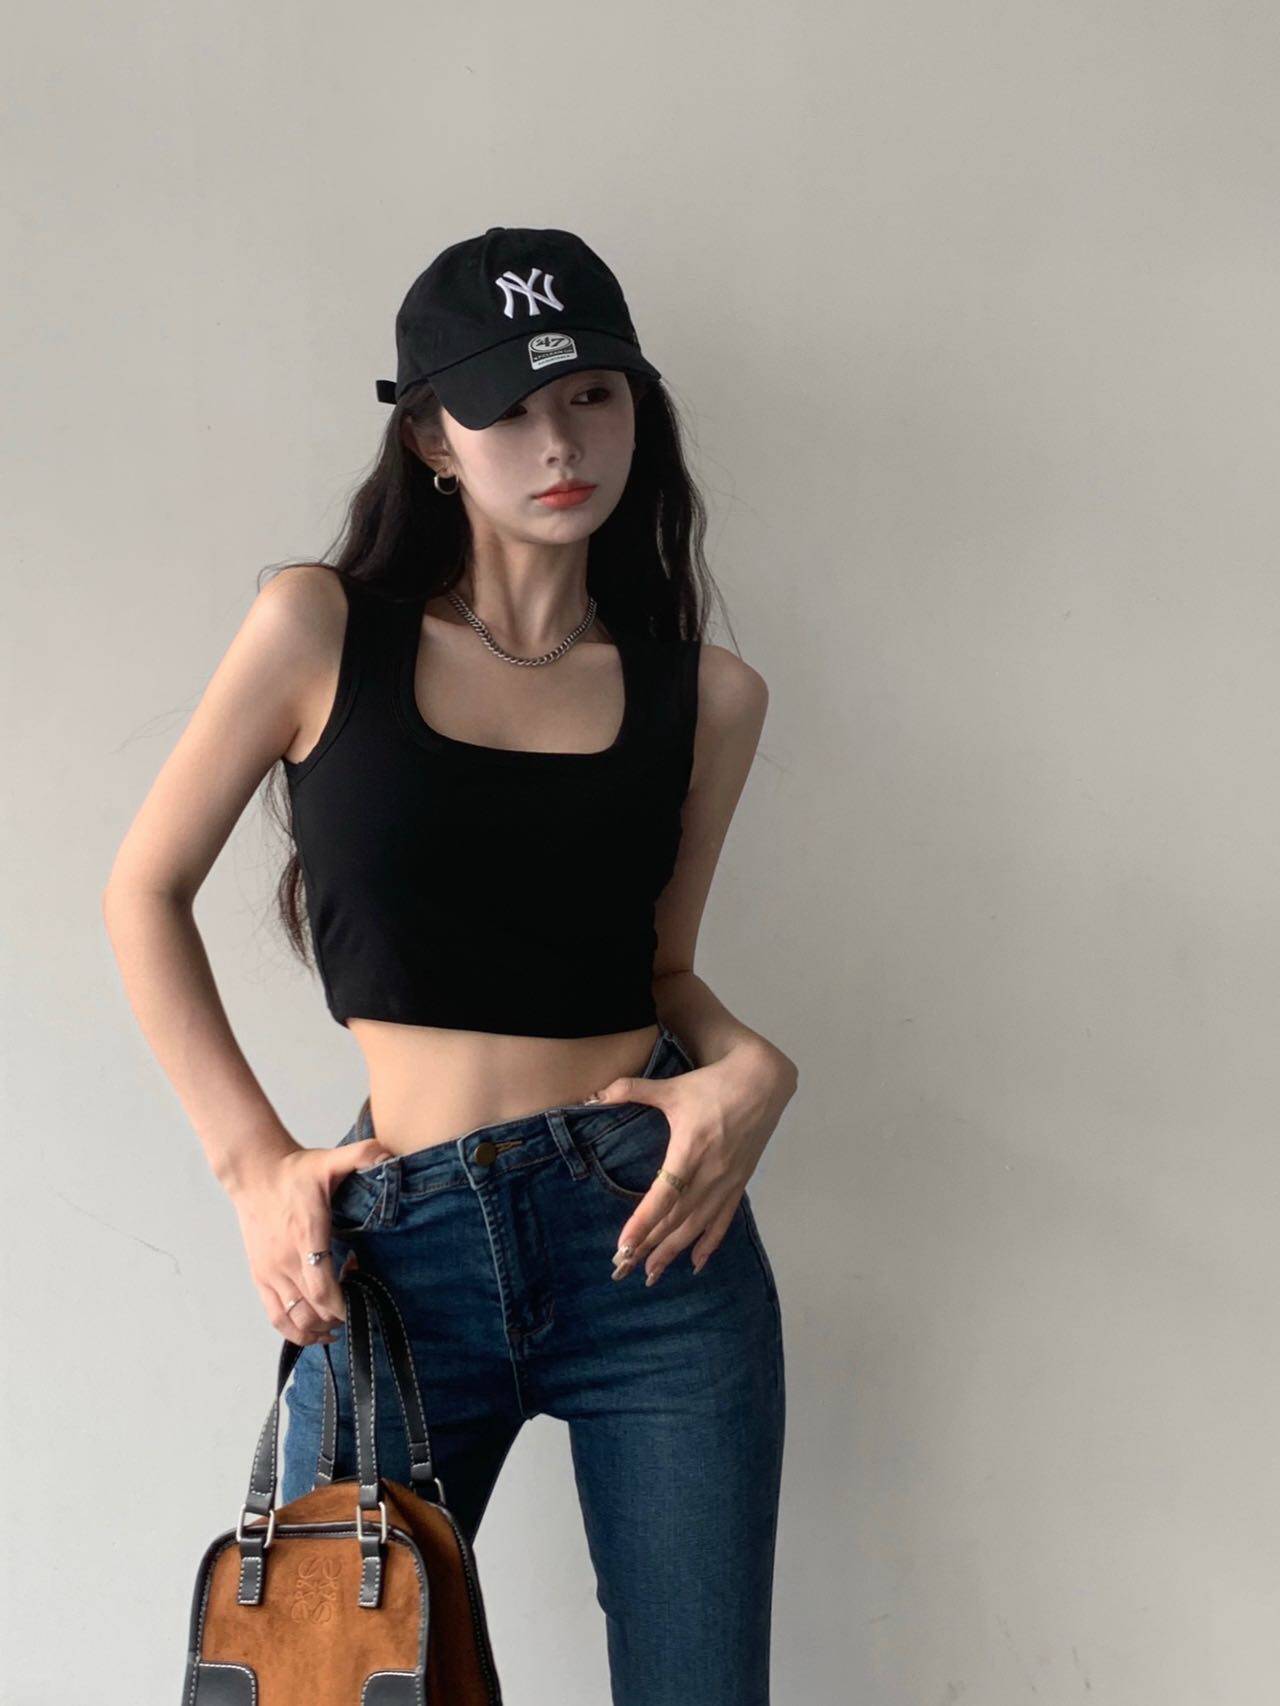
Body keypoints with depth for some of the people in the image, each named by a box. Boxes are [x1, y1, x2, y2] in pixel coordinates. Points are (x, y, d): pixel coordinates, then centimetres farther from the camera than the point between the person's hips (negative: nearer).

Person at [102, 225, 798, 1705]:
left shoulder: (704, 691, 6)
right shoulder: (324, 626, -1)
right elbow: (146, 892, 5)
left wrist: (751, 1066, -6)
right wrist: (252, 1160, 0)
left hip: (650, 1228, 1)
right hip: (396, 1249, -1)